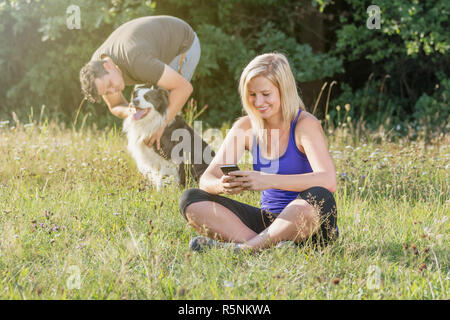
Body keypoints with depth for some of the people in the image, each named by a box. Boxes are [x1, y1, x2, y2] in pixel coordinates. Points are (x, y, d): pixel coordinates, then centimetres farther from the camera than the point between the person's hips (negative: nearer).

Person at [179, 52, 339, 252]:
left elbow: (328, 181, -28)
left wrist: (269, 181, -38)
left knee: (318, 196, -38)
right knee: (190, 200, -10)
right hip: (268, 220, 5)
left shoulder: (305, 124, -11)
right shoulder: (245, 127, 3)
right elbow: (206, 179, -3)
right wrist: (221, 185, -28)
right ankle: (271, 247, -29)